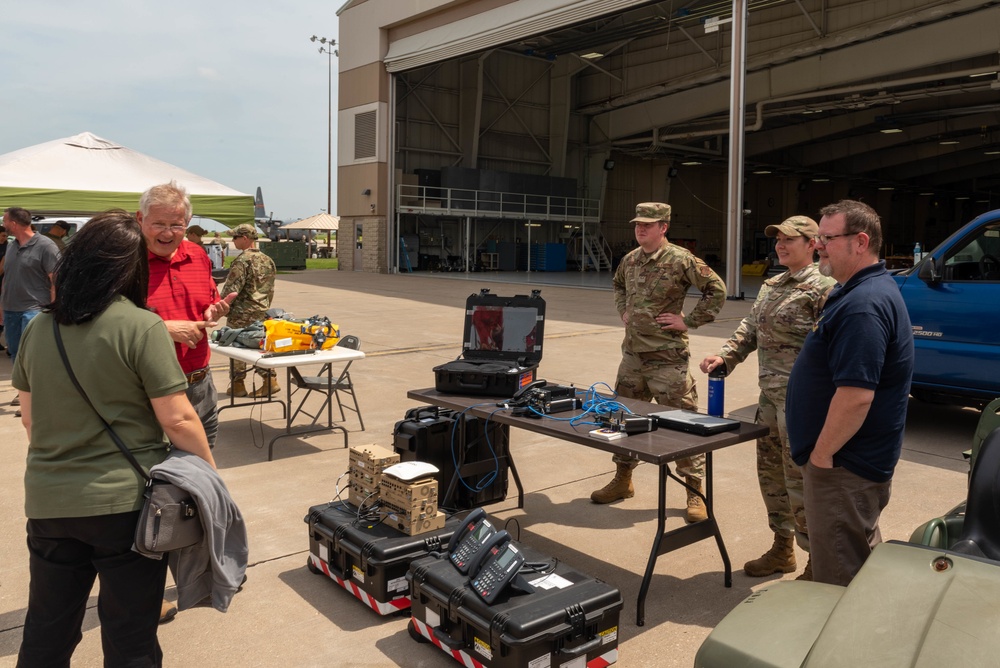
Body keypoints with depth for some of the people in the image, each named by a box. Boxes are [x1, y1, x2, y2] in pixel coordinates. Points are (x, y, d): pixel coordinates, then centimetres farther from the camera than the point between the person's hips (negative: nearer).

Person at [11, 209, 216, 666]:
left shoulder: (38, 328, 3)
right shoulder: (142, 327, -14)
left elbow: (29, 418, 12)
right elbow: (177, 419, -15)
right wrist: (210, 470, -1)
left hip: (48, 503, 5)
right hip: (124, 501, -5)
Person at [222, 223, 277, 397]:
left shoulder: (242, 260, -15)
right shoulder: (267, 260, 9)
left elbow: (232, 288, -17)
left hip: (242, 313, -7)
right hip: (262, 312, 7)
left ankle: (238, 384, 11)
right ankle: (271, 379, 7)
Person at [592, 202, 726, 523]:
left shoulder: (681, 259, -11)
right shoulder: (630, 260, 9)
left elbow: (717, 290, -11)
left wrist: (688, 321, -12)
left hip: (667, 357, -7)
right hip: (632, 354, 7)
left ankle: (695, 493, 12)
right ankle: (622, 480, 31)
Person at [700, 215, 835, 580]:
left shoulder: (822, 288, -12)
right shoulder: (771, 286, 15)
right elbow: (750, 328, 18)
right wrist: (725, 355, 2)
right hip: (769, 395, 9)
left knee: (800, 482, -3)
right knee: (770, 473, 16)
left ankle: (816, 565, 13)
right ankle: (782, 549, 32)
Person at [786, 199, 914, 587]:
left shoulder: (863, 305, -25)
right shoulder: (867, 290, 11)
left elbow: (856, 395, -30)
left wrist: (821, 454, -20)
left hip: (844, 467, -11)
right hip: (859, 462, 11)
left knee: (838, 583, 2)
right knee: (865, 560, 24)